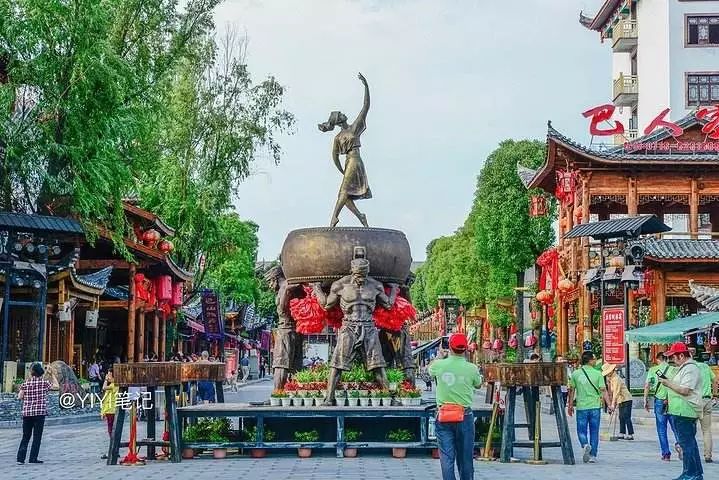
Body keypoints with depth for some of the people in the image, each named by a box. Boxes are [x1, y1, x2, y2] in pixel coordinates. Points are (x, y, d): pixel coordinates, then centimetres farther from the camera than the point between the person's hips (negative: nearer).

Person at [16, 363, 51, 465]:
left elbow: (20, 396, -2)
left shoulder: (26, 382, 1)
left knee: (25, 436, 10)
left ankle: (20, 458, 2)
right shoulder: (44, 382, -3)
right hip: (40, 412, -3)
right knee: (37, 436, 4)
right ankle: (33, 458, 1)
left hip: (27, 412, 3)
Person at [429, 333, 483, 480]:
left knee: (447, 457, 1)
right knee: (465, 458, 10)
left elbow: (430, 369, 19)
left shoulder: (439, 365, -5)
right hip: (465, 416, 0)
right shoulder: (472, 368, -8)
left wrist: (440, 356, 36)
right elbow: (478, 385, 12)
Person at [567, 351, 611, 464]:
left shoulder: (575, 374, 0)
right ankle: (593, 456, 10)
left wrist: (570, 405, 11)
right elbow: (603, 391, -6)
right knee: (594, 432, 9)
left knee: (581, 430, 10)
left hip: (581, 407, 0)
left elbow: (572, 391, 3)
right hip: (595, 406, 0)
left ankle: (585, 445, -18)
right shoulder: (598, 374, -4)